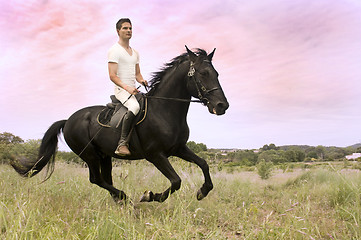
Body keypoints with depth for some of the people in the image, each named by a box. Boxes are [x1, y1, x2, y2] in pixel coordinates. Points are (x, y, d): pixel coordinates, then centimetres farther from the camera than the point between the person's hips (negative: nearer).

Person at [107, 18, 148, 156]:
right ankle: (122, 143, -36)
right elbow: (112, 76, -12)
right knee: (134, 107, -37)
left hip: (133, 90, 9)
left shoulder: (135, 53, 21)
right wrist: (127, 87, -26)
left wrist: (141, 80, 0)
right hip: (121, 89, -9)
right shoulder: (114, 50, -4)